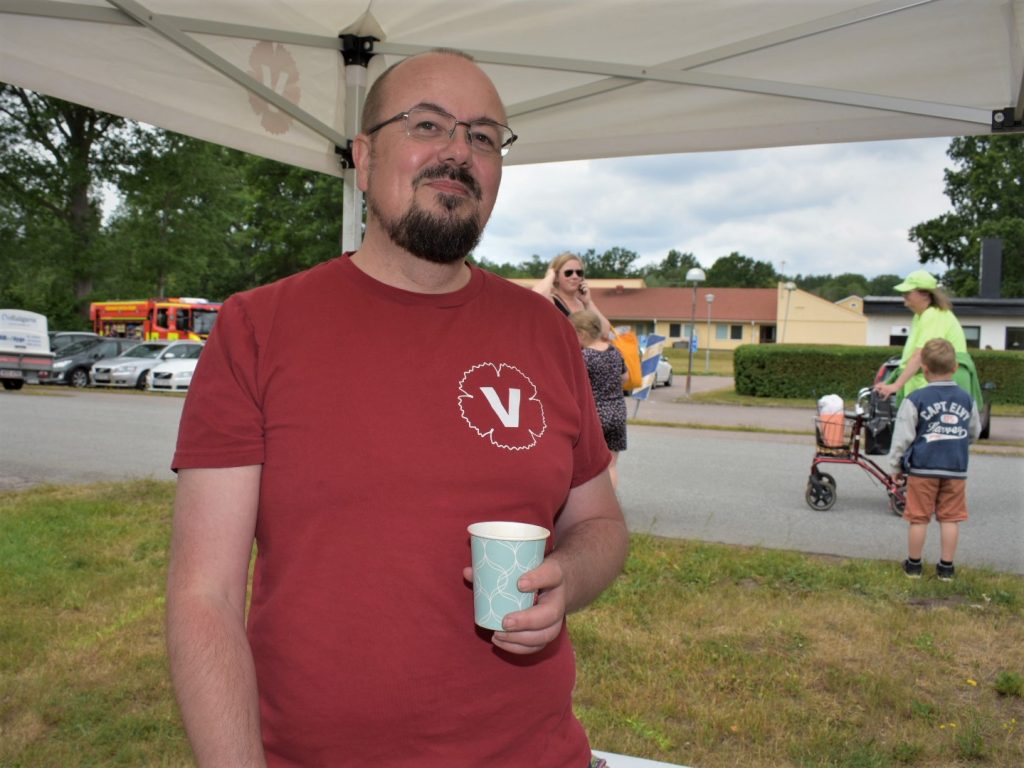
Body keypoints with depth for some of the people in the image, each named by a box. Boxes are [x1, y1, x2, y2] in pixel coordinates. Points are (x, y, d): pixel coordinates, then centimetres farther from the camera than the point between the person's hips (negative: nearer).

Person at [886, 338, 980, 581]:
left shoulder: (916, 399, -8)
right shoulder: (966, 399, 5)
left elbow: (902, 437, -7)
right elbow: (974, 433, 18)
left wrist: (895, 466, 3)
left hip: (922, 468, -3)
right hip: (956, 469, 3)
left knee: (919, 518, 6)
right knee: (950, 518, 9)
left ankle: (913, 565, 16)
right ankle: (946, 567, 16)